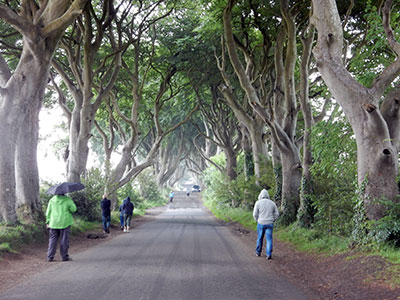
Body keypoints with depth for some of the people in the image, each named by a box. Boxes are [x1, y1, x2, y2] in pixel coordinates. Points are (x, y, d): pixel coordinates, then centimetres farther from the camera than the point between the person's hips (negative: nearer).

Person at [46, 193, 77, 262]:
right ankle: (64, 257, 6)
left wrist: (48, 222, 15)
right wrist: (71, 202, 12)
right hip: (65, 223, -3)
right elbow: (73, 209, -4)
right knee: (64, 240, 3)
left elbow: (48, 212, 8)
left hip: (54, 223, 3)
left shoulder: (52, 200, 6)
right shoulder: (67, 200, -6)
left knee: (52, 240, 8)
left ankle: (50, 257, 6)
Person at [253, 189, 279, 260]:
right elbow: (277, 214, 7)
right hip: (269, 224, 1)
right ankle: (269, 254, -8)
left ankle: (258, 252, 28)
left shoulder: (258, 203, -3)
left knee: (260, 238, 15)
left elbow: (255, 214, -5)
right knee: (269, 239, 1)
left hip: (261, 224, -1)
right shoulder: (272, 203, 6)